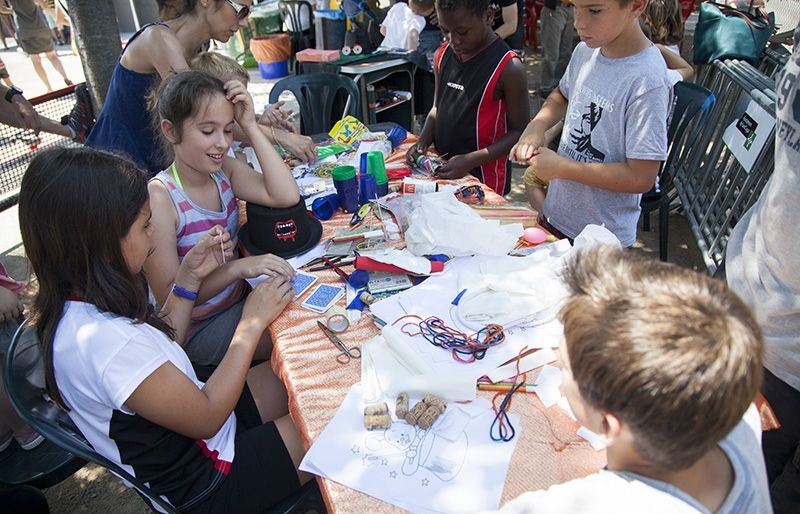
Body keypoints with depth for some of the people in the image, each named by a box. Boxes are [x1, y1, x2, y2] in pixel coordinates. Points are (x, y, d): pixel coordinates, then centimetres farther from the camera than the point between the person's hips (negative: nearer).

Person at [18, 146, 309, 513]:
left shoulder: (76, 301, -8)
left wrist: (189, 277, -3)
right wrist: (252, 323, -18)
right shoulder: (103, 339, -36)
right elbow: (207, 419, -24)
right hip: (204, 485, -8)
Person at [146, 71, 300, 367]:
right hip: (198, 329, -6)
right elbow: (169, 297, -22)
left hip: (240, 298, 6)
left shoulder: (224, 170, -3)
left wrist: (250, 125, -18)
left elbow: (286, 196, -18)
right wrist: (239, 267, -35)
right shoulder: (159, 197, -22)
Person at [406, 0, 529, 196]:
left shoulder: (508, 68, -17)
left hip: (484, 179, -5)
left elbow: (518, 133, -13)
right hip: (444, 171, 5)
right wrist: (423, 142, -6)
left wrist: (470, 161, -23)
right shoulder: (444, 55, 1)